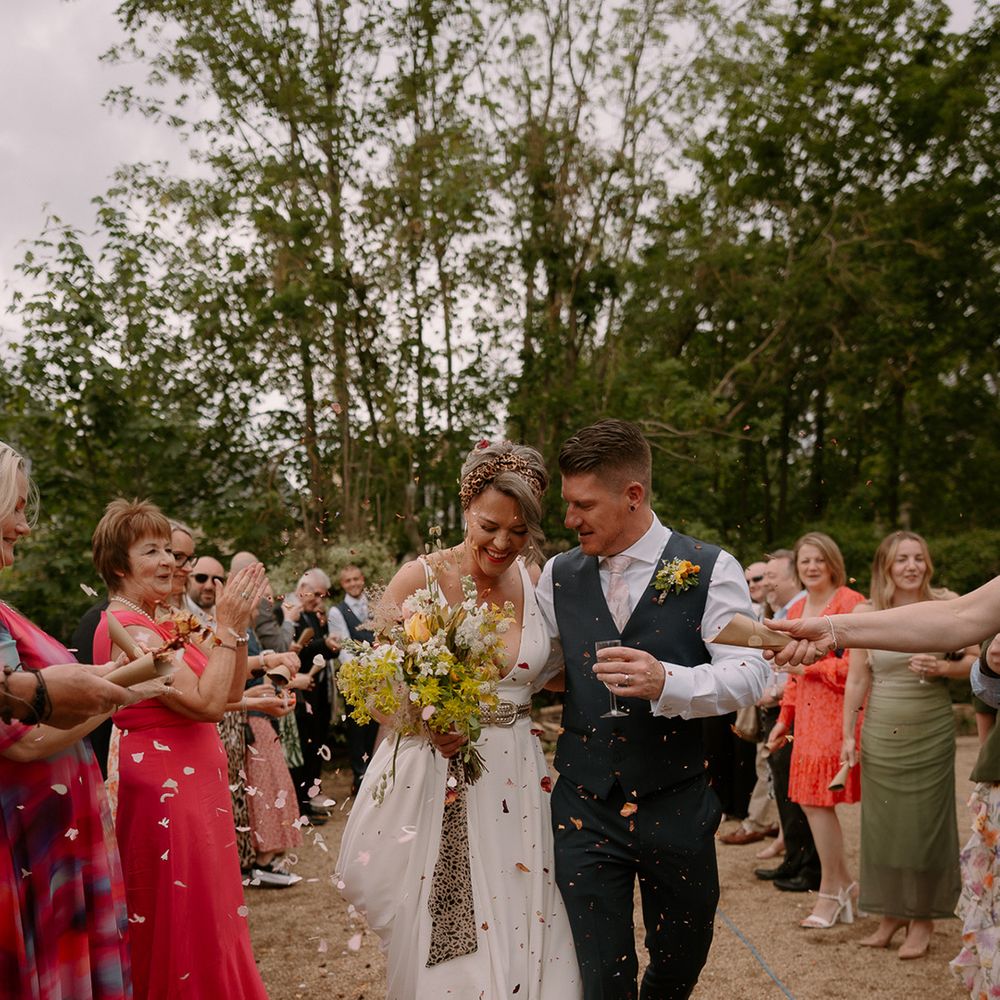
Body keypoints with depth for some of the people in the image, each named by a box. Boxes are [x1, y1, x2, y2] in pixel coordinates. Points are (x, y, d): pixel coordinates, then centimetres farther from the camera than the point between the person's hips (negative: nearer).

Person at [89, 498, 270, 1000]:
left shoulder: (159, 623, 12)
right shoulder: (128, 628, -17)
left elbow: (229, 691, 10)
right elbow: (205, 703, -22)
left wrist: (236, 624, -2)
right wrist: (227, 627, -15)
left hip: (191, 786, 9)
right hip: (165, 791, -9)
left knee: (207, 922, 17)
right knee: (184, 925, 2)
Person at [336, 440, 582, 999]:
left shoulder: (535, 581, 3)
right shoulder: (420, 580, -8)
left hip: (515, 780, 3)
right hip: (431, 776, -3)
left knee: (516, 941, 7)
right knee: (438, 948, 4)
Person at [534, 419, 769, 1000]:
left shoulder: (710, 570, -6)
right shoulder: (559, 576, 5)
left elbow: (750, 674, -13)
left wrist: (666, 682, -29)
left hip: (676, 805, -1)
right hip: (583, 806, 1)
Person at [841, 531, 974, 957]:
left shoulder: (947, 606, -2)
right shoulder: (866, 613, 0)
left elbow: (974, 660, 5)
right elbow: (856, 680, 4)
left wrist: (942, 668, -15)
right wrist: (847, 735, 4)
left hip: (930, 731, -1)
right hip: (879, 732, 2)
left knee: (926, 821, 3)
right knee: (882, 822, 6)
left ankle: (922, 919, 17)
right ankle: (891, 913, 21)